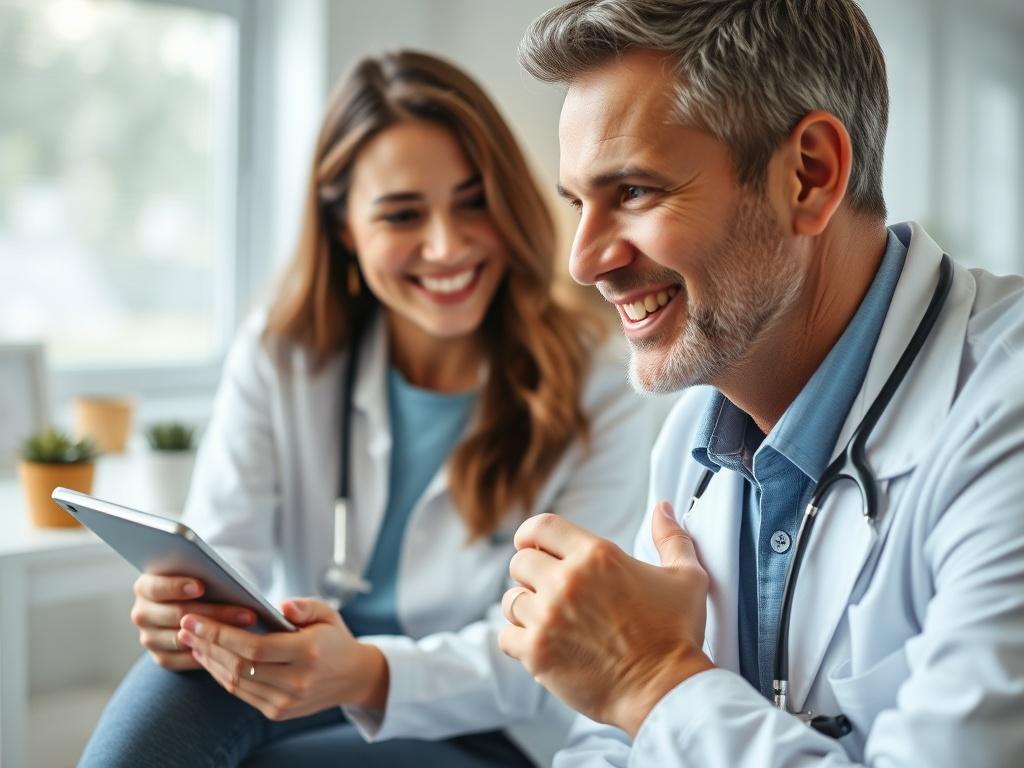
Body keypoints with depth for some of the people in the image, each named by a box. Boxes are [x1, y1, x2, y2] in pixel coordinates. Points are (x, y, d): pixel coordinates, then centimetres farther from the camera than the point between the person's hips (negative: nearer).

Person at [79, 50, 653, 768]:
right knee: (176, 682, -33)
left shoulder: (596, 400, -11)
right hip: (298, 693, 3)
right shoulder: (277, 356, -1)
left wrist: (366, 674, -35)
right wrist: (179, 610, -35)